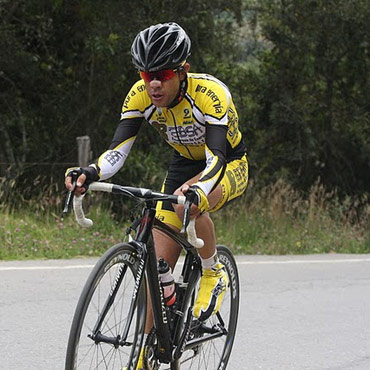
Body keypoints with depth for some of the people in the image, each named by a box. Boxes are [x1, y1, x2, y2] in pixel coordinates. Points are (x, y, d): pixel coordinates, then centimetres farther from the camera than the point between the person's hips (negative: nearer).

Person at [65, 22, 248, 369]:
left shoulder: (210, 93, -34)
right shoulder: (140, 96, -21)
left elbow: (216, 158, -42)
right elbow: (117, 150, -26)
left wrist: (196, 189, -63)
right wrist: (89, 174, -47)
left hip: (229, 166, -4)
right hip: (183, 166, 4)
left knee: (189, 205, -38)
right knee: (159, 264, -7)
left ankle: (214, 275, -12)